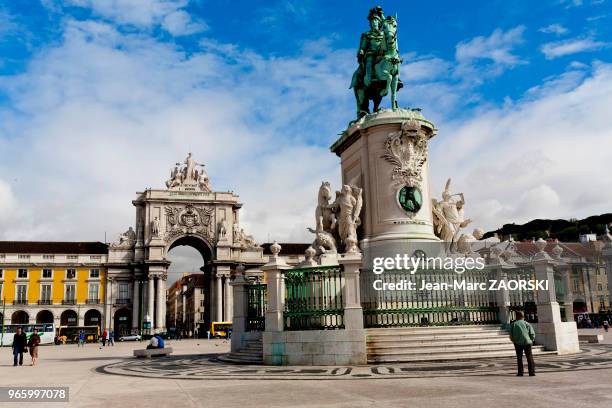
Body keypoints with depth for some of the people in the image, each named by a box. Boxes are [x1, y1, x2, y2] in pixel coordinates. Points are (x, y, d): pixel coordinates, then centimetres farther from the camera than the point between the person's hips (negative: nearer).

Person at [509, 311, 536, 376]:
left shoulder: (513, 324, 4)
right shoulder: (527, 324, 6)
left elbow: (511, 335, 0)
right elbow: (532, 334, 0)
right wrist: (531, 341, 14)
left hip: (518, 343, 0)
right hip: (527, 342, 0)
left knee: (519, 358, 8)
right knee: (530, 358, 6)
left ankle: (520, 372, 6)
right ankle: (532, 372, 1)